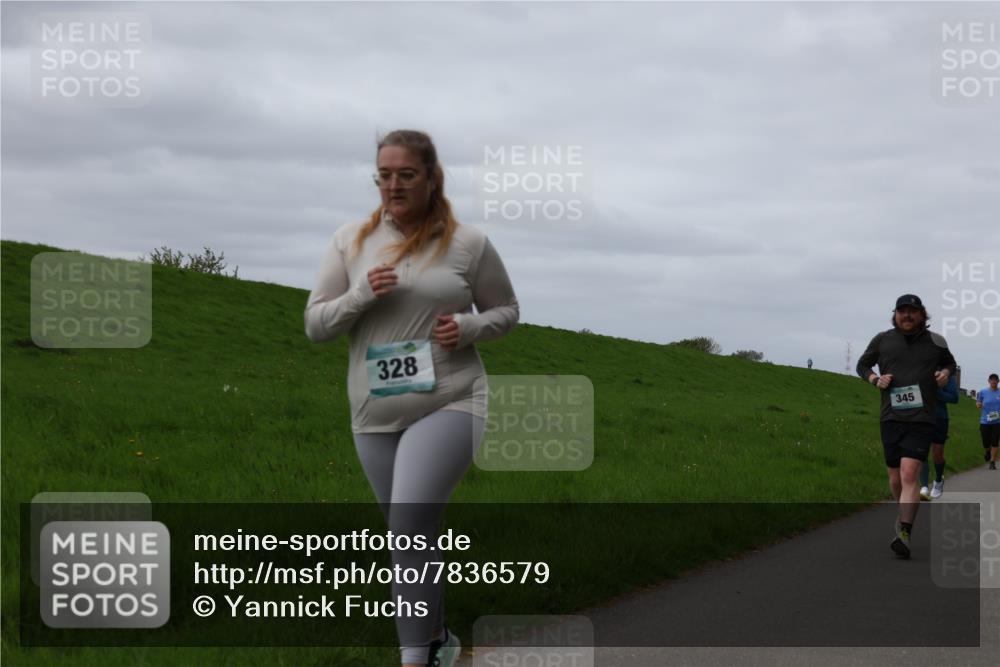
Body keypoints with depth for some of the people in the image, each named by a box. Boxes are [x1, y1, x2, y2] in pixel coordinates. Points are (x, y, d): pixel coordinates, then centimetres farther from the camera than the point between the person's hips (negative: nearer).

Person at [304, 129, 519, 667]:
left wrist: (471, 326, -11)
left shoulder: (468, 243, -3)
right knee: (410, 539, 15)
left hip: (449, 406, -4)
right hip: (376, 416, 4)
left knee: (409, 528, -20)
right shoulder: (350, 241, 2)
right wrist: (361, 295, -15)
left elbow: (506, 310, 10)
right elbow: (315, 326, 3)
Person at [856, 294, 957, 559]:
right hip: (891, 418, 2)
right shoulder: (882, 340, 6)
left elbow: (950, 363, 26)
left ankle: (905, 534, -25)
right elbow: (862, 365, 20)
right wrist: (875, 378, 0)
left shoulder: (936, 342, 6)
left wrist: (946, 372, 3)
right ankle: (904, 513, 39)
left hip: (921, 420, -2)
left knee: (909, 474, -18)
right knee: (895, 478, 10)